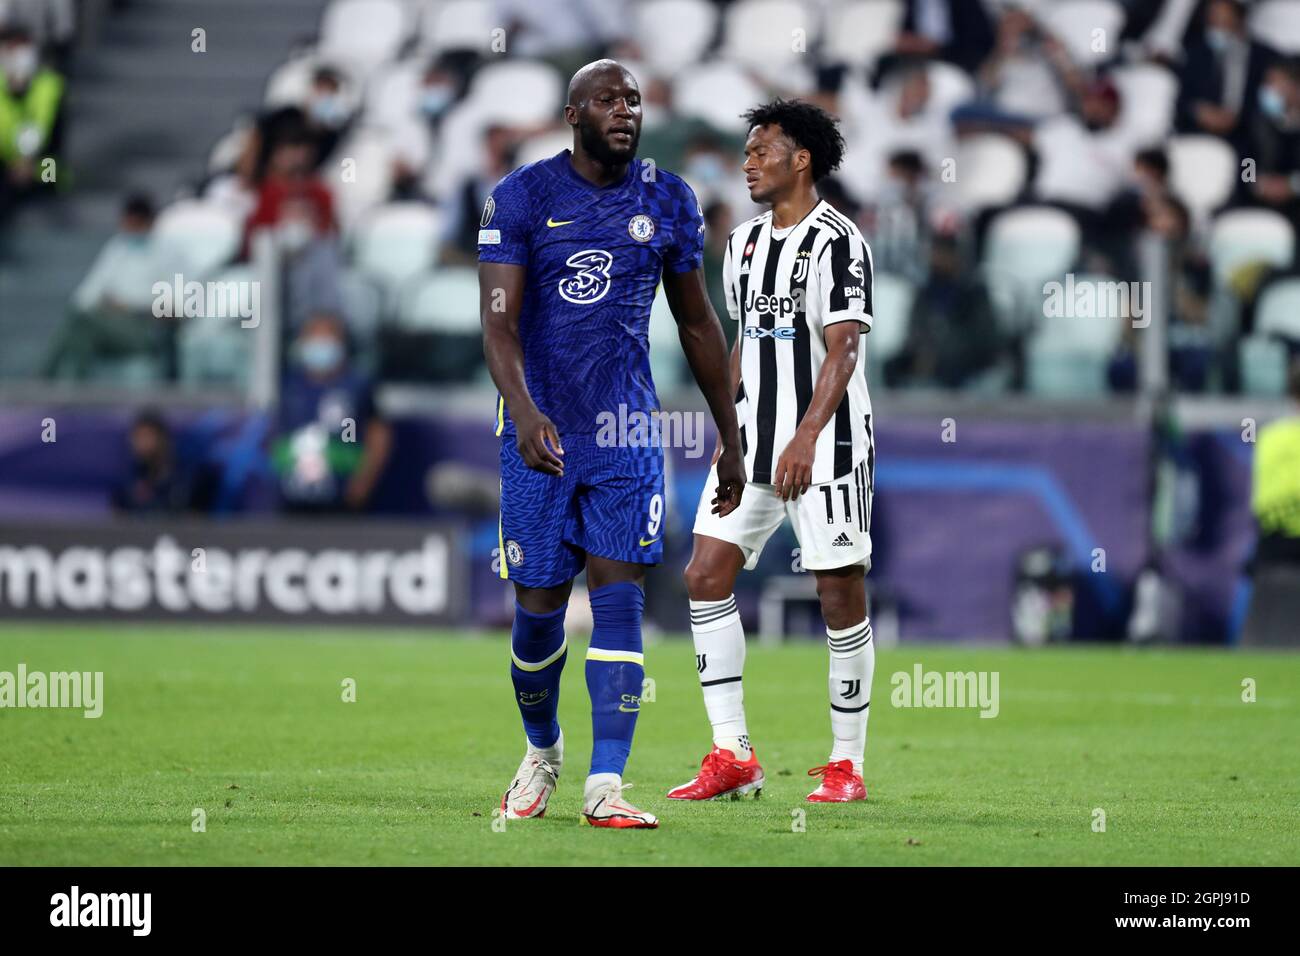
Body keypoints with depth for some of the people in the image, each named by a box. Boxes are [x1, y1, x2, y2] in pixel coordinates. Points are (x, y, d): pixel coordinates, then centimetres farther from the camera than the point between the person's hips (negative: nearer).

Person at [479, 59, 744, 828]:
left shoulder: (668, 202, 4)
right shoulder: (521, 199, -6)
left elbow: (698, 324, 13)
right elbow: (499, 324, -14)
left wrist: (731, 439, 14)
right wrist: (523, 410, -32)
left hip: (627, 428, 2)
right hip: (541, 434, -2)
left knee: (621, 597, -10)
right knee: (540, 608, 4)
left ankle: (606, 784, -11)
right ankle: (542, 750, 31)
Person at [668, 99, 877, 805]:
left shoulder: (835, 241, -10)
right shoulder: (745, 241, 14)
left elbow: (842, 350, -18)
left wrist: (806, 439, -26)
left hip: (826, 444, -8)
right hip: (754, 442, 8)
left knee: (841, 594, -3)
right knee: (706, 576, -2)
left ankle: (847, 765, 5)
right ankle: (732, 756, 0)